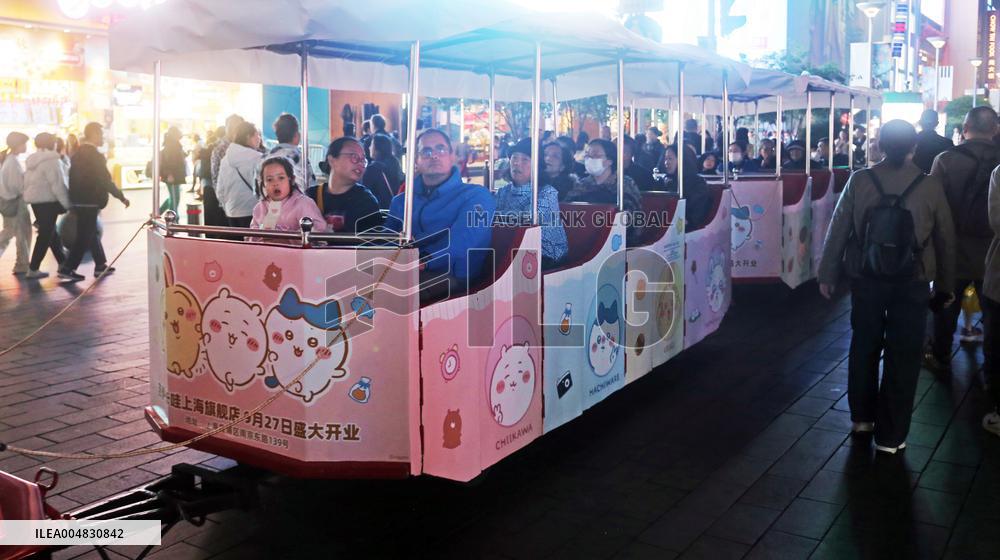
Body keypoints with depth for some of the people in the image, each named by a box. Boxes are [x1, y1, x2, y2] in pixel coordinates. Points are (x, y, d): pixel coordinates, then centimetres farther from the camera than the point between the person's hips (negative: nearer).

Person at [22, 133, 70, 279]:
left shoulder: (32, 160, 13)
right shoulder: (51, 160, -15)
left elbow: (28, 182, 15)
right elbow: (58, 185, -19)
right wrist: (67, 204, -15)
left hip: (34, 199, 9)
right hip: (47, 200, -9)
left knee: (50, 232, 16)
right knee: (46, 235, -3)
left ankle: (63, 262, 25)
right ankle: (33, 269, -2)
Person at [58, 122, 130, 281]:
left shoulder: (78, 153, 11)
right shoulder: (95, 155, -16)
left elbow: (74, 177, 15)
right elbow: (105, 180, -17)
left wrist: (73, 198, 22)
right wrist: (122, 197, -9)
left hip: (77, 200, 9)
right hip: (89, 202, -9)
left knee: (91, 233, 17)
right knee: (84, 237, -3)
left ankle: (101, 265, 24)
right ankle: (67, 268, -4)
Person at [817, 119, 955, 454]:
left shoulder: (860, 180, -7)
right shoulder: (931, 186, -7)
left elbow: (838, 230, -4)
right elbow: (945, 240, 0)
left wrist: (828, 275, 7)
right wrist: (945, 286, 12)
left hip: (866, 279, 1)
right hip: (912, 284, -1)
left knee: (864, 348, 18)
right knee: (902, 357, 7)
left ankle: (862, 416, 32)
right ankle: (890, 435, 13)